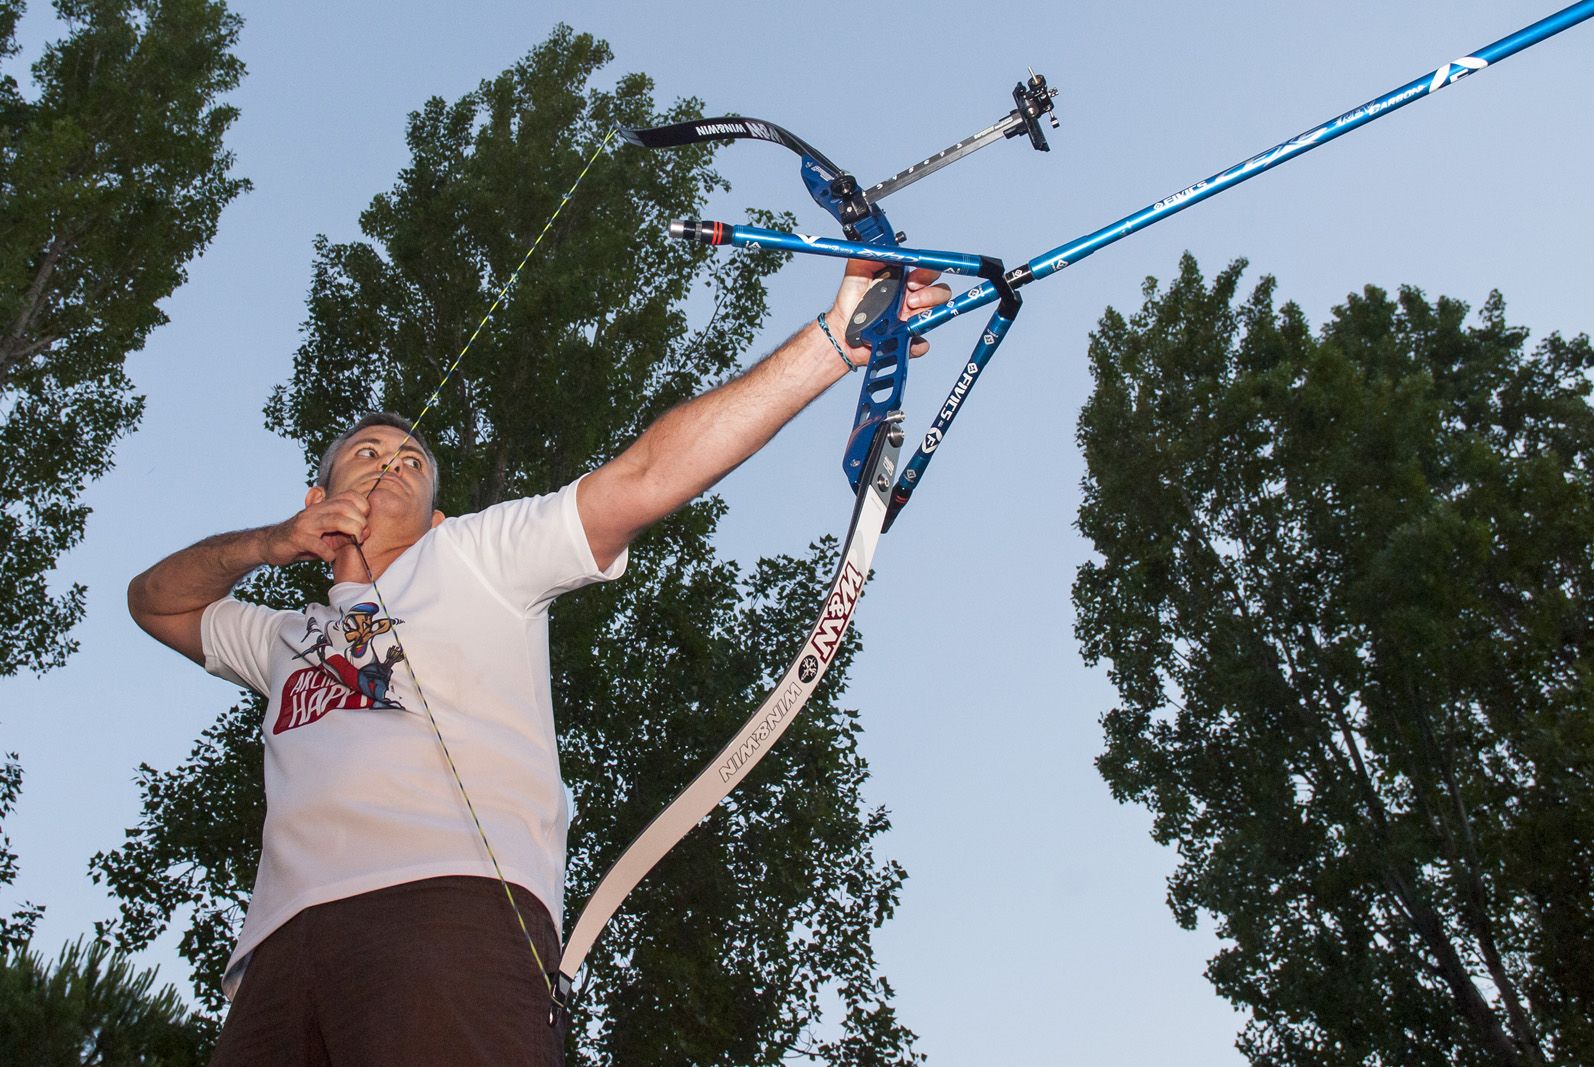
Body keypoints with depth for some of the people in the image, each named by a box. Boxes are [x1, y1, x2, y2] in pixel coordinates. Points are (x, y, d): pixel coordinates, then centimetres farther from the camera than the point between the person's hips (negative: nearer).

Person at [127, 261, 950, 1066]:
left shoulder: (476, 554, 21)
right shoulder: (285, 640, 36)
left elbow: (649, 476, 10)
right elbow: (155, 598, 44)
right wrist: (270, 543, 25)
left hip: (451, 902, -4)